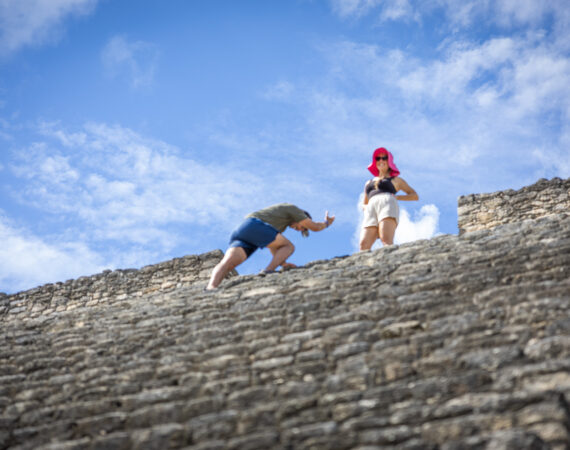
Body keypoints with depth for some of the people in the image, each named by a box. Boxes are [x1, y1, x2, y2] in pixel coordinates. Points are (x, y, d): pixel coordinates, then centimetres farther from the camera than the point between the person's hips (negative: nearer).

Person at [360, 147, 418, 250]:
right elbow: (364, 204, 40)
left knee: (386, 240, -33)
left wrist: (397, 197, 3)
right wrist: (365, 208, 14)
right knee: (364, 245, -24)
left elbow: (415, 196, 21)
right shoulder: (369, 183, 38)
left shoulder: (396, 180, 27)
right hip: (371, 210, 4)